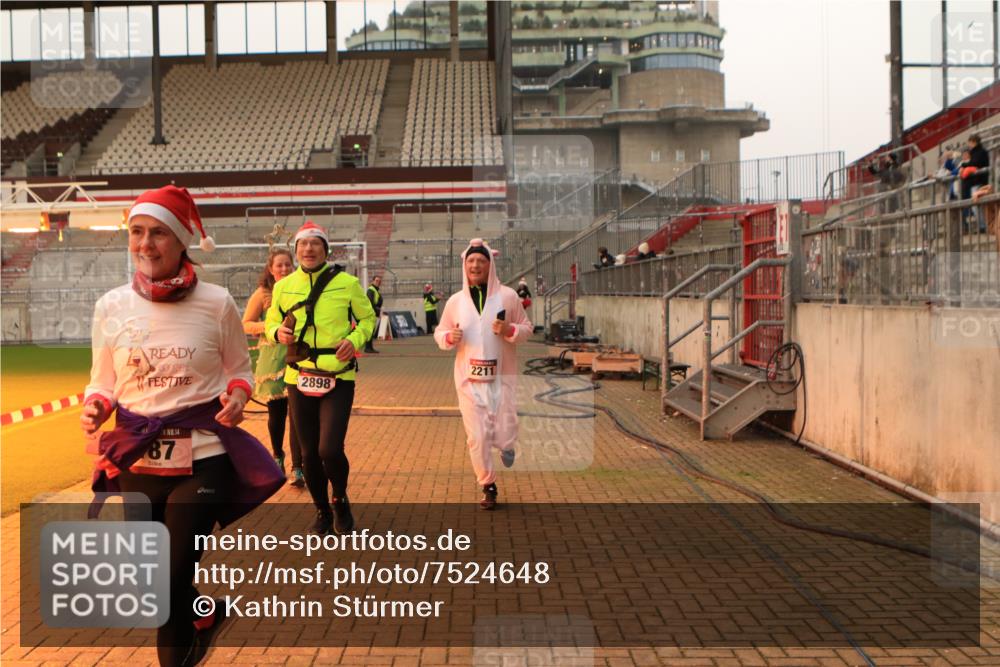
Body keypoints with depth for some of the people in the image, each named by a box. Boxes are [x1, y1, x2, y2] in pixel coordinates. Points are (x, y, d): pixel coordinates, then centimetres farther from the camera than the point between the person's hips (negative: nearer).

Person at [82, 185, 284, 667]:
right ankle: (205, 616, 44)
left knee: (171, 581, -6)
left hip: (202, 460, -3)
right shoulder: (111, 306, 0)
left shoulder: (216, 303, -6)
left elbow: (239, 371, 7)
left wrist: (237, 395, -14)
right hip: (134, 462, 3)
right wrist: (94, 408, -13)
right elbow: (103, 383, 8)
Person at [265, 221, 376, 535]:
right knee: (309, 453, 8)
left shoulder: (347, 283, -3)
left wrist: (355, 339, -12)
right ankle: (322, 512, 30)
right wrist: (278, 332, -6)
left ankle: (341, 501, 17)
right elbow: (270, 322, 17)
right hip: (299, 379, 3)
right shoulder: (283, 287, 4)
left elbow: (367, 318, 8)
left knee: (330, 449, -14)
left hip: (338, 379, -3)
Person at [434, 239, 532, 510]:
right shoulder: (456, 300, 3)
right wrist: (450, 337, -11)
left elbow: (526, 328, 5)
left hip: (502, 376, -1)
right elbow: (440, 334, 12)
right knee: (477, 437, 1)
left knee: (504, 436, -4)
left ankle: (505, 444, 35)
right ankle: (488, 486, 21)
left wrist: (509, 330, -16)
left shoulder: (507, 296, -2)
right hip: (469, 379, 1)